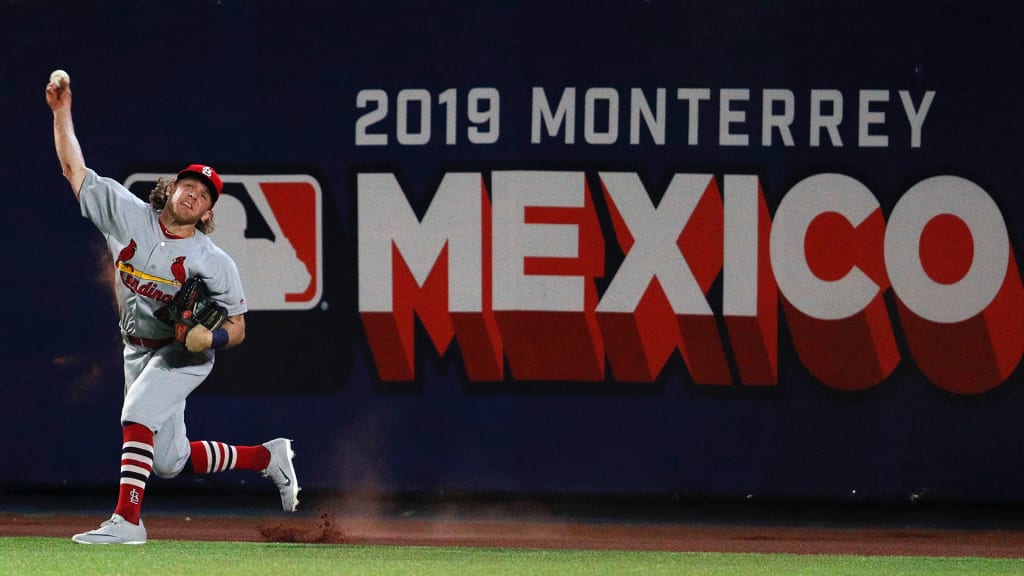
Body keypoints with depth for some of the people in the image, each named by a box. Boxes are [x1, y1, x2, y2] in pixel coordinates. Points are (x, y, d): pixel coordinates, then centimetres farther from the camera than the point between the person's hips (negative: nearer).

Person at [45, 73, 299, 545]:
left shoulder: (214, 262, -14)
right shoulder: (128, 214, -5)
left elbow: (237, 329, -9)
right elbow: (74, 170, -1)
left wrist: (211, 337, -31)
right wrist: (62, 114, -9)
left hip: (183, 355, -5)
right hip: (138, 351, 6)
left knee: (137, 415, -30)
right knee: (169, 461, 9)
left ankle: (126, 520, -32)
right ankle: (268, 457, 27)